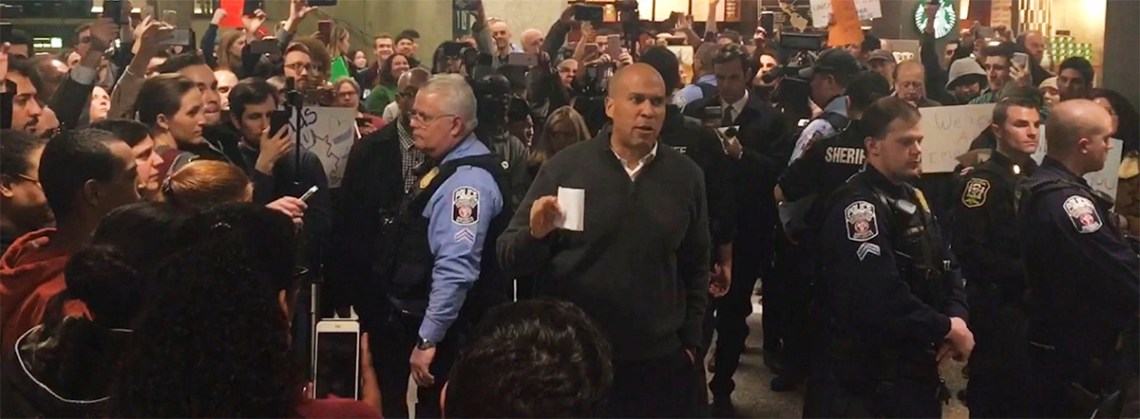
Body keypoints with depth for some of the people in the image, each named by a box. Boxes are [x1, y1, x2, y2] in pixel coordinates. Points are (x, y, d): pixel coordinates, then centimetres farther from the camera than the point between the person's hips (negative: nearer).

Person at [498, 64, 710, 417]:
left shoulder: (686, 175, 2)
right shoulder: (565, 166, -5)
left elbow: (696, 266, 10)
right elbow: (510, 256, -4)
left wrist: (690, 342, 8)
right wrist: (535, 234, -23)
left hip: (659, 362, 2)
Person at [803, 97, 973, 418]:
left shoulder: (912, 198, 12)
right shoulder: (859, 206, -19)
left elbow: (946, 266, 13)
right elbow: (883, 298, -30)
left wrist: (956, 317, -7)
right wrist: (946, 328, -19)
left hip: (914, 366, 9)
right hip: (865, 376, -9)